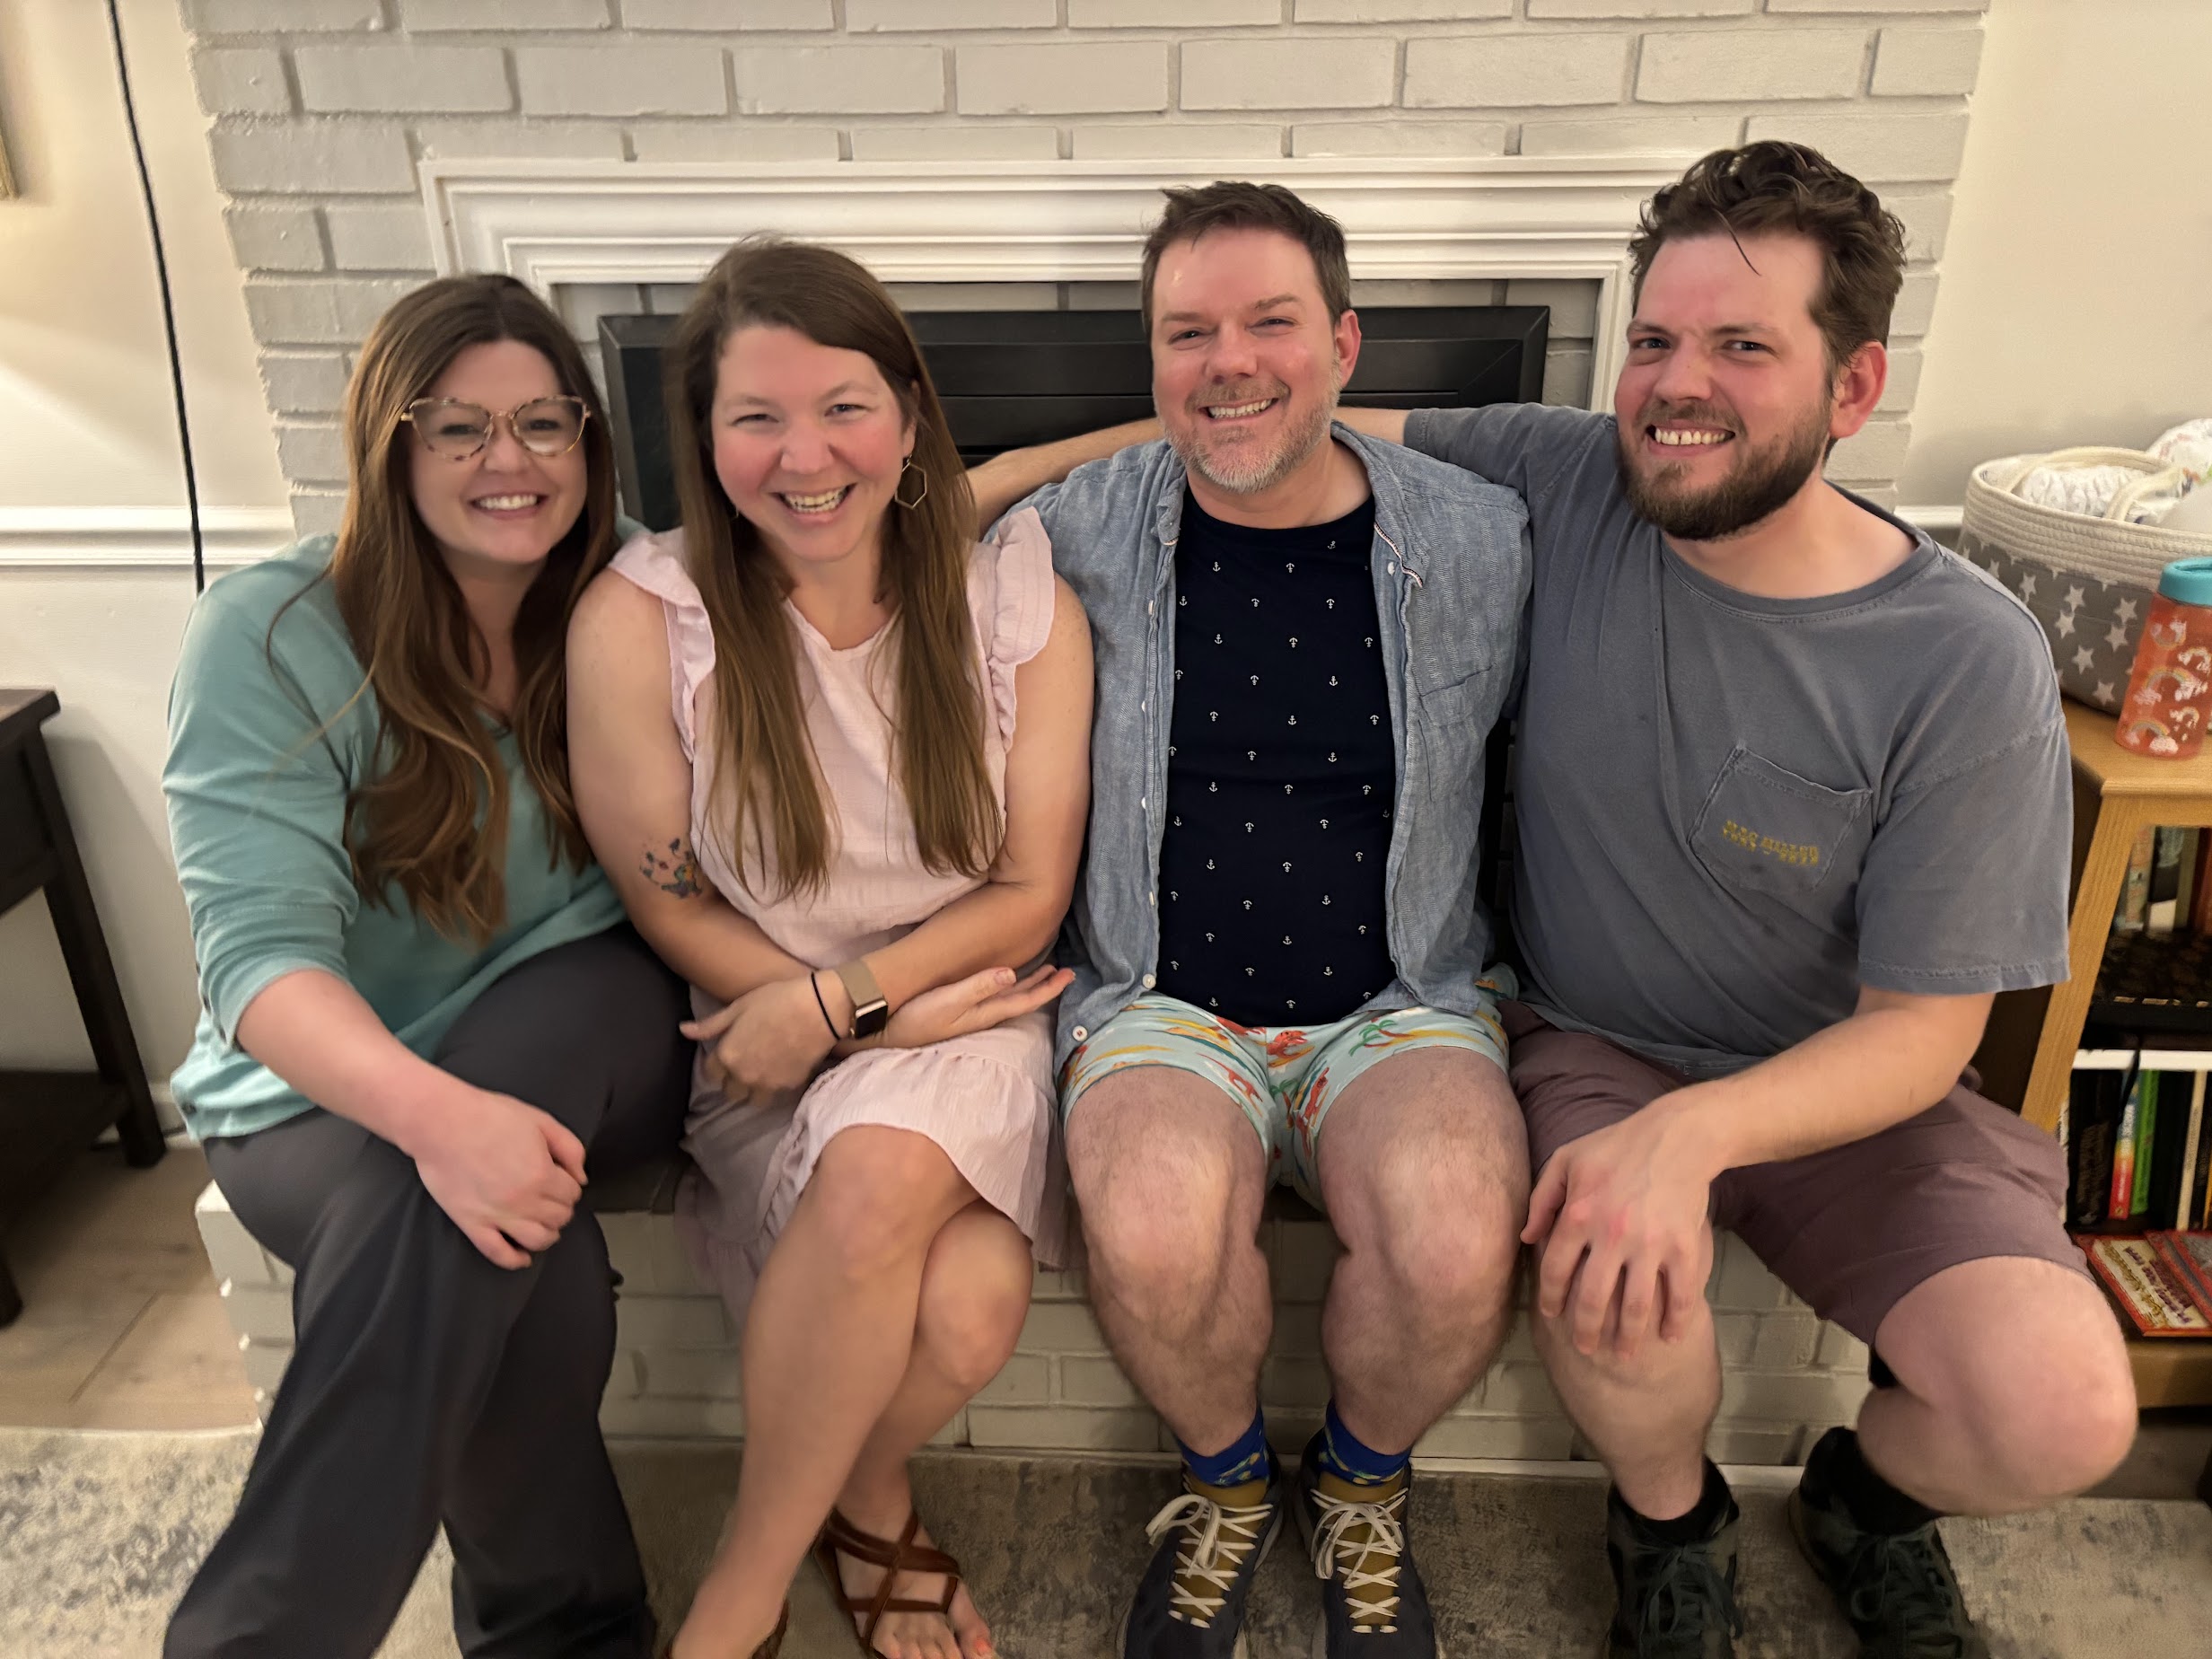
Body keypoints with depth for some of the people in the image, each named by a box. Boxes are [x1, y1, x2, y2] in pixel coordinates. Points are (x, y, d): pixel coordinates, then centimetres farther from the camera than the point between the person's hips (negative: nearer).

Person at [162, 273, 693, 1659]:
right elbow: (262, 951, -22)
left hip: (581, 1054, 2)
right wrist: (436, 1115, -39)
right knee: (533, 1270, -35)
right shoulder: (270, 637, -12)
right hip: (326, 1092, -2)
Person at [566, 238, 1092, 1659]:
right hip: (752, 1037, -1)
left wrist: (842, 996, -15)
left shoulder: (1021, 606, -3)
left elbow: (1031, 895, -1)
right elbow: (670, 908, -3)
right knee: (959, 1304, -30)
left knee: (938, 1267, -31)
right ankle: (865, 1507, 8)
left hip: (959, 1017, 1)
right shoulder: (640, 619, -8)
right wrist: (903, 1013, -10)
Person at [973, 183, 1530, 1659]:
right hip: (1161, 1000, 0)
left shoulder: (1482, 542, 0)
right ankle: (1227, 1480, 9)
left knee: (1459, 1245, -29)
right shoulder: (1080, 535, -1)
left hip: (1400, 998, 1)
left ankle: (1365, 1483, 11)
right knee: (1156, 1232, -31)